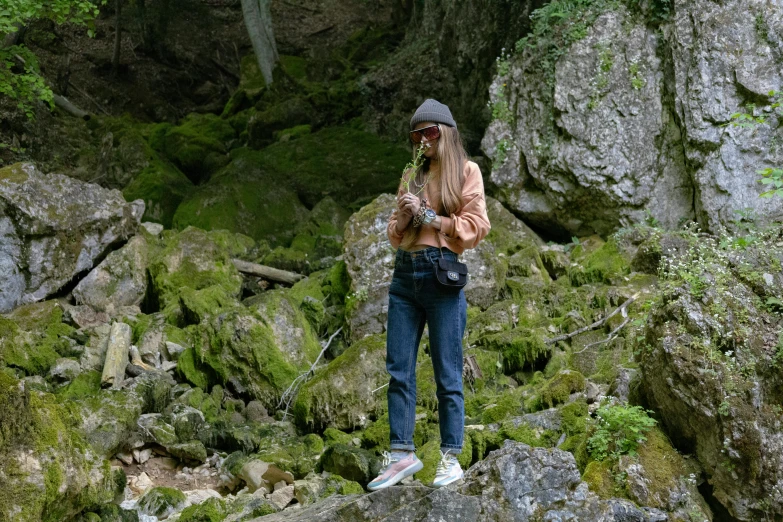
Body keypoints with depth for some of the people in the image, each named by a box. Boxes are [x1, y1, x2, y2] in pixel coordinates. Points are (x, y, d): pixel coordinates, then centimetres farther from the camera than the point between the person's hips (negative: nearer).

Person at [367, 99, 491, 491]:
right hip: (404, 273, 6)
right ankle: (402, 454, 10)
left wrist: (428, 215, -8)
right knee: (398, 370, 3)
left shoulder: (465, 172, 3)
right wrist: (403, 216, -1)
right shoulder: (411, 175, 18)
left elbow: (475, 228, -5)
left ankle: (451, 458, 7)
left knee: (447, 373, -1)